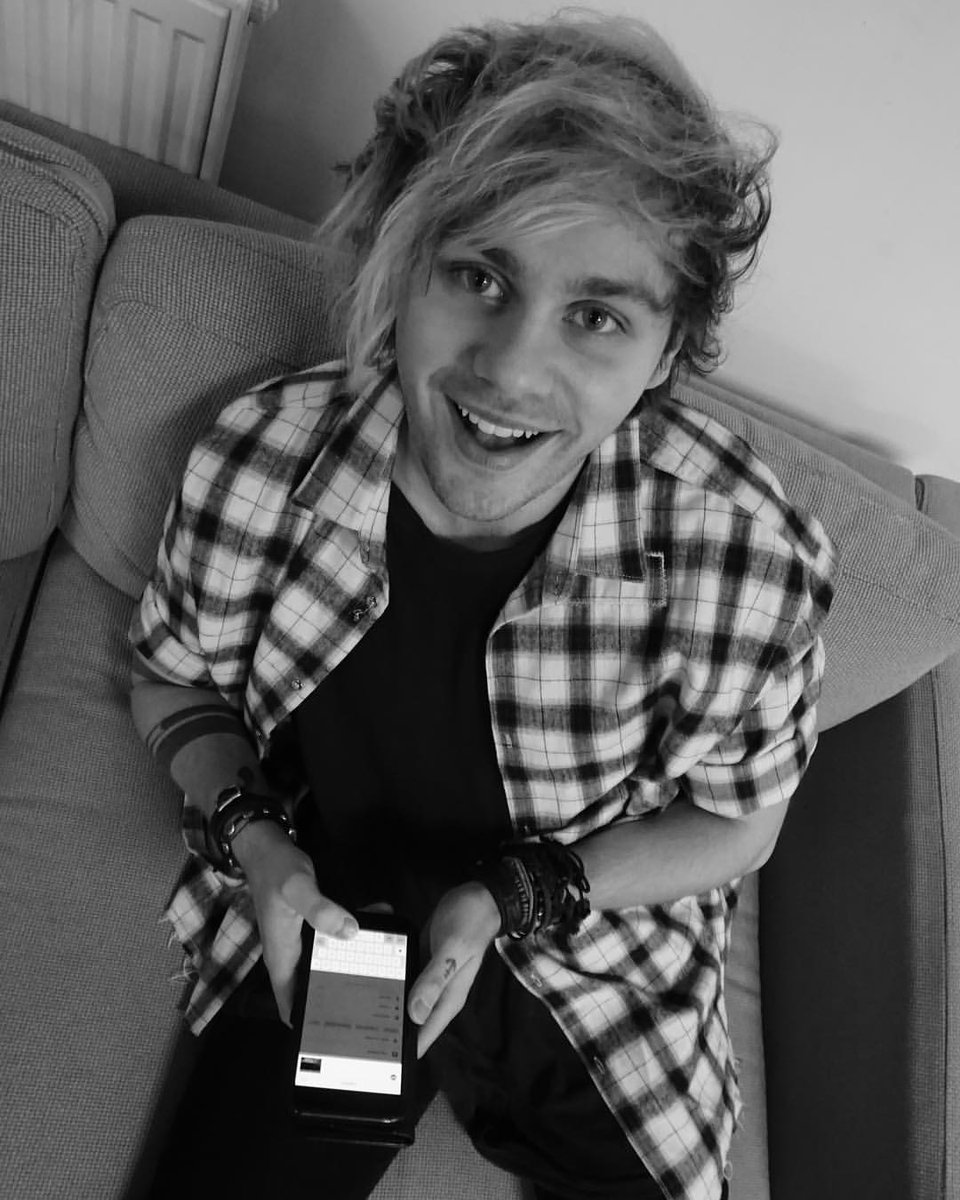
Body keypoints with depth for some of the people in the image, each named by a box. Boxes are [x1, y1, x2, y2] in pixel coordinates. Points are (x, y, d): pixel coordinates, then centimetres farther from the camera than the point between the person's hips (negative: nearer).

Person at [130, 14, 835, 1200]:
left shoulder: (750, 557, -27)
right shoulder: (256, 459, -23)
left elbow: (735, 823, -9)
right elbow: (174, 677, -2)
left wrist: (517, 895, -21)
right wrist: (252, 840, -19)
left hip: (589, 989, 0)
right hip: (311, 934, 1)